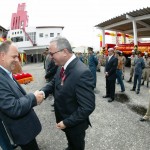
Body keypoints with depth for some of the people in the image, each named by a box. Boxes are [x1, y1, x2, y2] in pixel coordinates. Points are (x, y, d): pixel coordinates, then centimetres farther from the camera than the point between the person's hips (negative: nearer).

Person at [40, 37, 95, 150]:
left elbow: (87, 107, -33)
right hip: (64, 118, 7)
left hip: (75, 123, -7)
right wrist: (42, 92, -16)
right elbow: (54, 82, 5)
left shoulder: (82, 73, -35)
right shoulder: (62, 67, -8)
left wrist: (67, 122, -23)